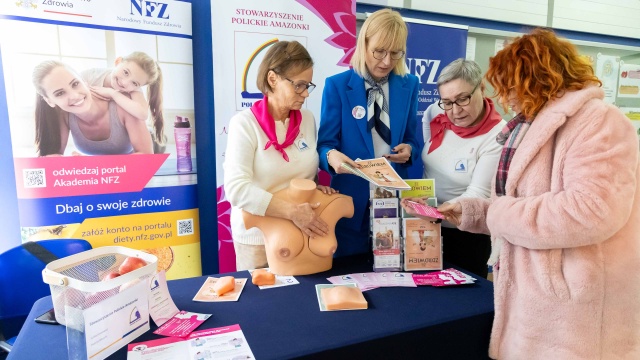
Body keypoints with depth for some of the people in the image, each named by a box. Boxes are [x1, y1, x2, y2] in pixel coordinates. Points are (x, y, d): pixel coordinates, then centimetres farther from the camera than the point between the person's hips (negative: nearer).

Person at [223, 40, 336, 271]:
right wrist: (291, 211, -29)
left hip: (303, 232, 4)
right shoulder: (244, 123, -13)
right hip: (258, 236, -4)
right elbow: (237, 188, -23)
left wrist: (316, 187, -5)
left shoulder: (308, 120, 2)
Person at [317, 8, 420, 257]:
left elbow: (411, 140, 11)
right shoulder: (337, 86, -5)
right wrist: (332, 155, -29)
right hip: (352, 199, -2)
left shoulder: (408, 86, 5)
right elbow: (325, 143, -7)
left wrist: (408, 150, -12)